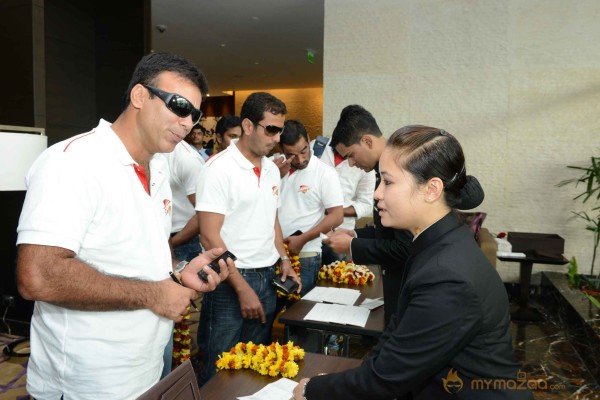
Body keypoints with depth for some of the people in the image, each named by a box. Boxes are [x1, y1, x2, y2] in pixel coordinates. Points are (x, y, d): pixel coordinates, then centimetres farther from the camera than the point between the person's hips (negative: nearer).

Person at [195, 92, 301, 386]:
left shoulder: (272, 169, 9)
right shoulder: (219, 168, -13)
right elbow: (209, 236, -16)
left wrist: (283, 259, 7)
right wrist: (242, 288, -17)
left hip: (267, 277, 7)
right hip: (229, 281, -6)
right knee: (220, 370, 5)